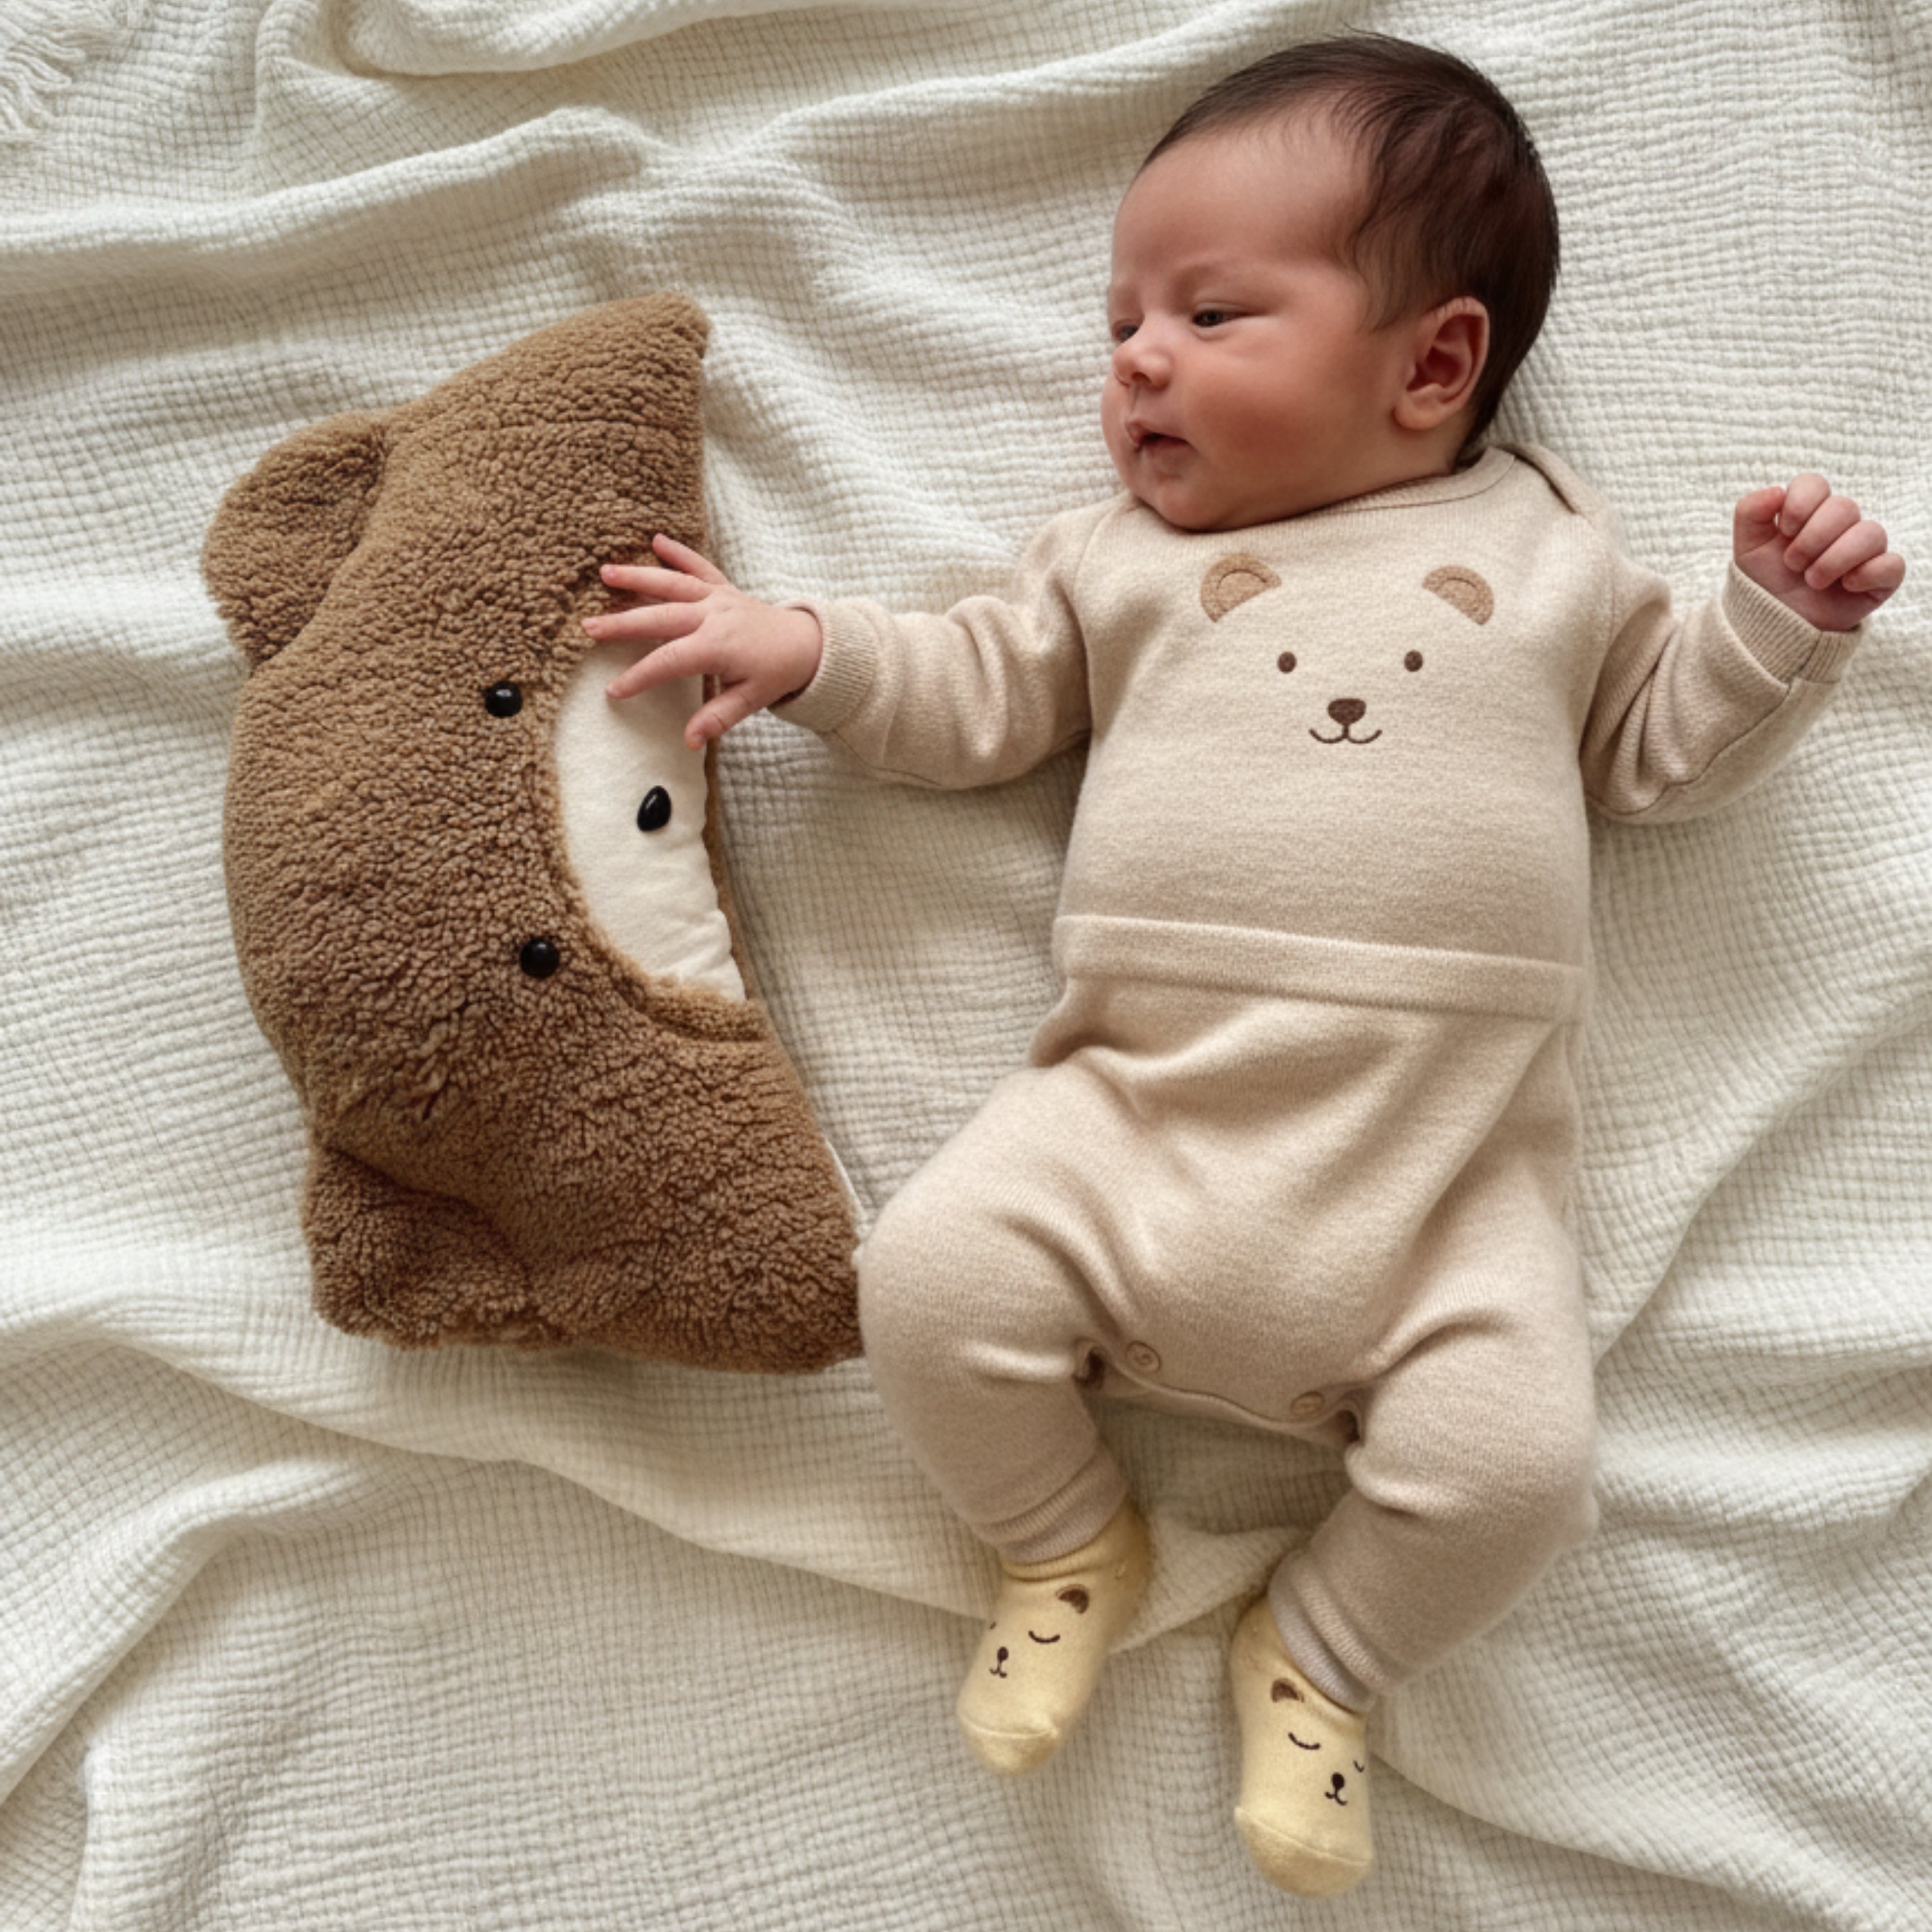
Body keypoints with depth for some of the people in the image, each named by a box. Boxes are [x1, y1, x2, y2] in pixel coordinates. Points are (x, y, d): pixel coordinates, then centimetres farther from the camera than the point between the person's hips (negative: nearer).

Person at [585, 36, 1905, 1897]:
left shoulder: (1545, 553, 15)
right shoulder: (1121, 560, 16)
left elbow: (1663, 746, 21)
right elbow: (970, 697, 15)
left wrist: (1782, 616, 7)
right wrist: (804, 645, 2)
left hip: (1448, 1157, 0)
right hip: (1135, 1112, 1)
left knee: (1515, 1462, -17)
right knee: (928, 1280, -18)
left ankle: (1317, 1656, 17)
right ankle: (1067, 1545, 14)